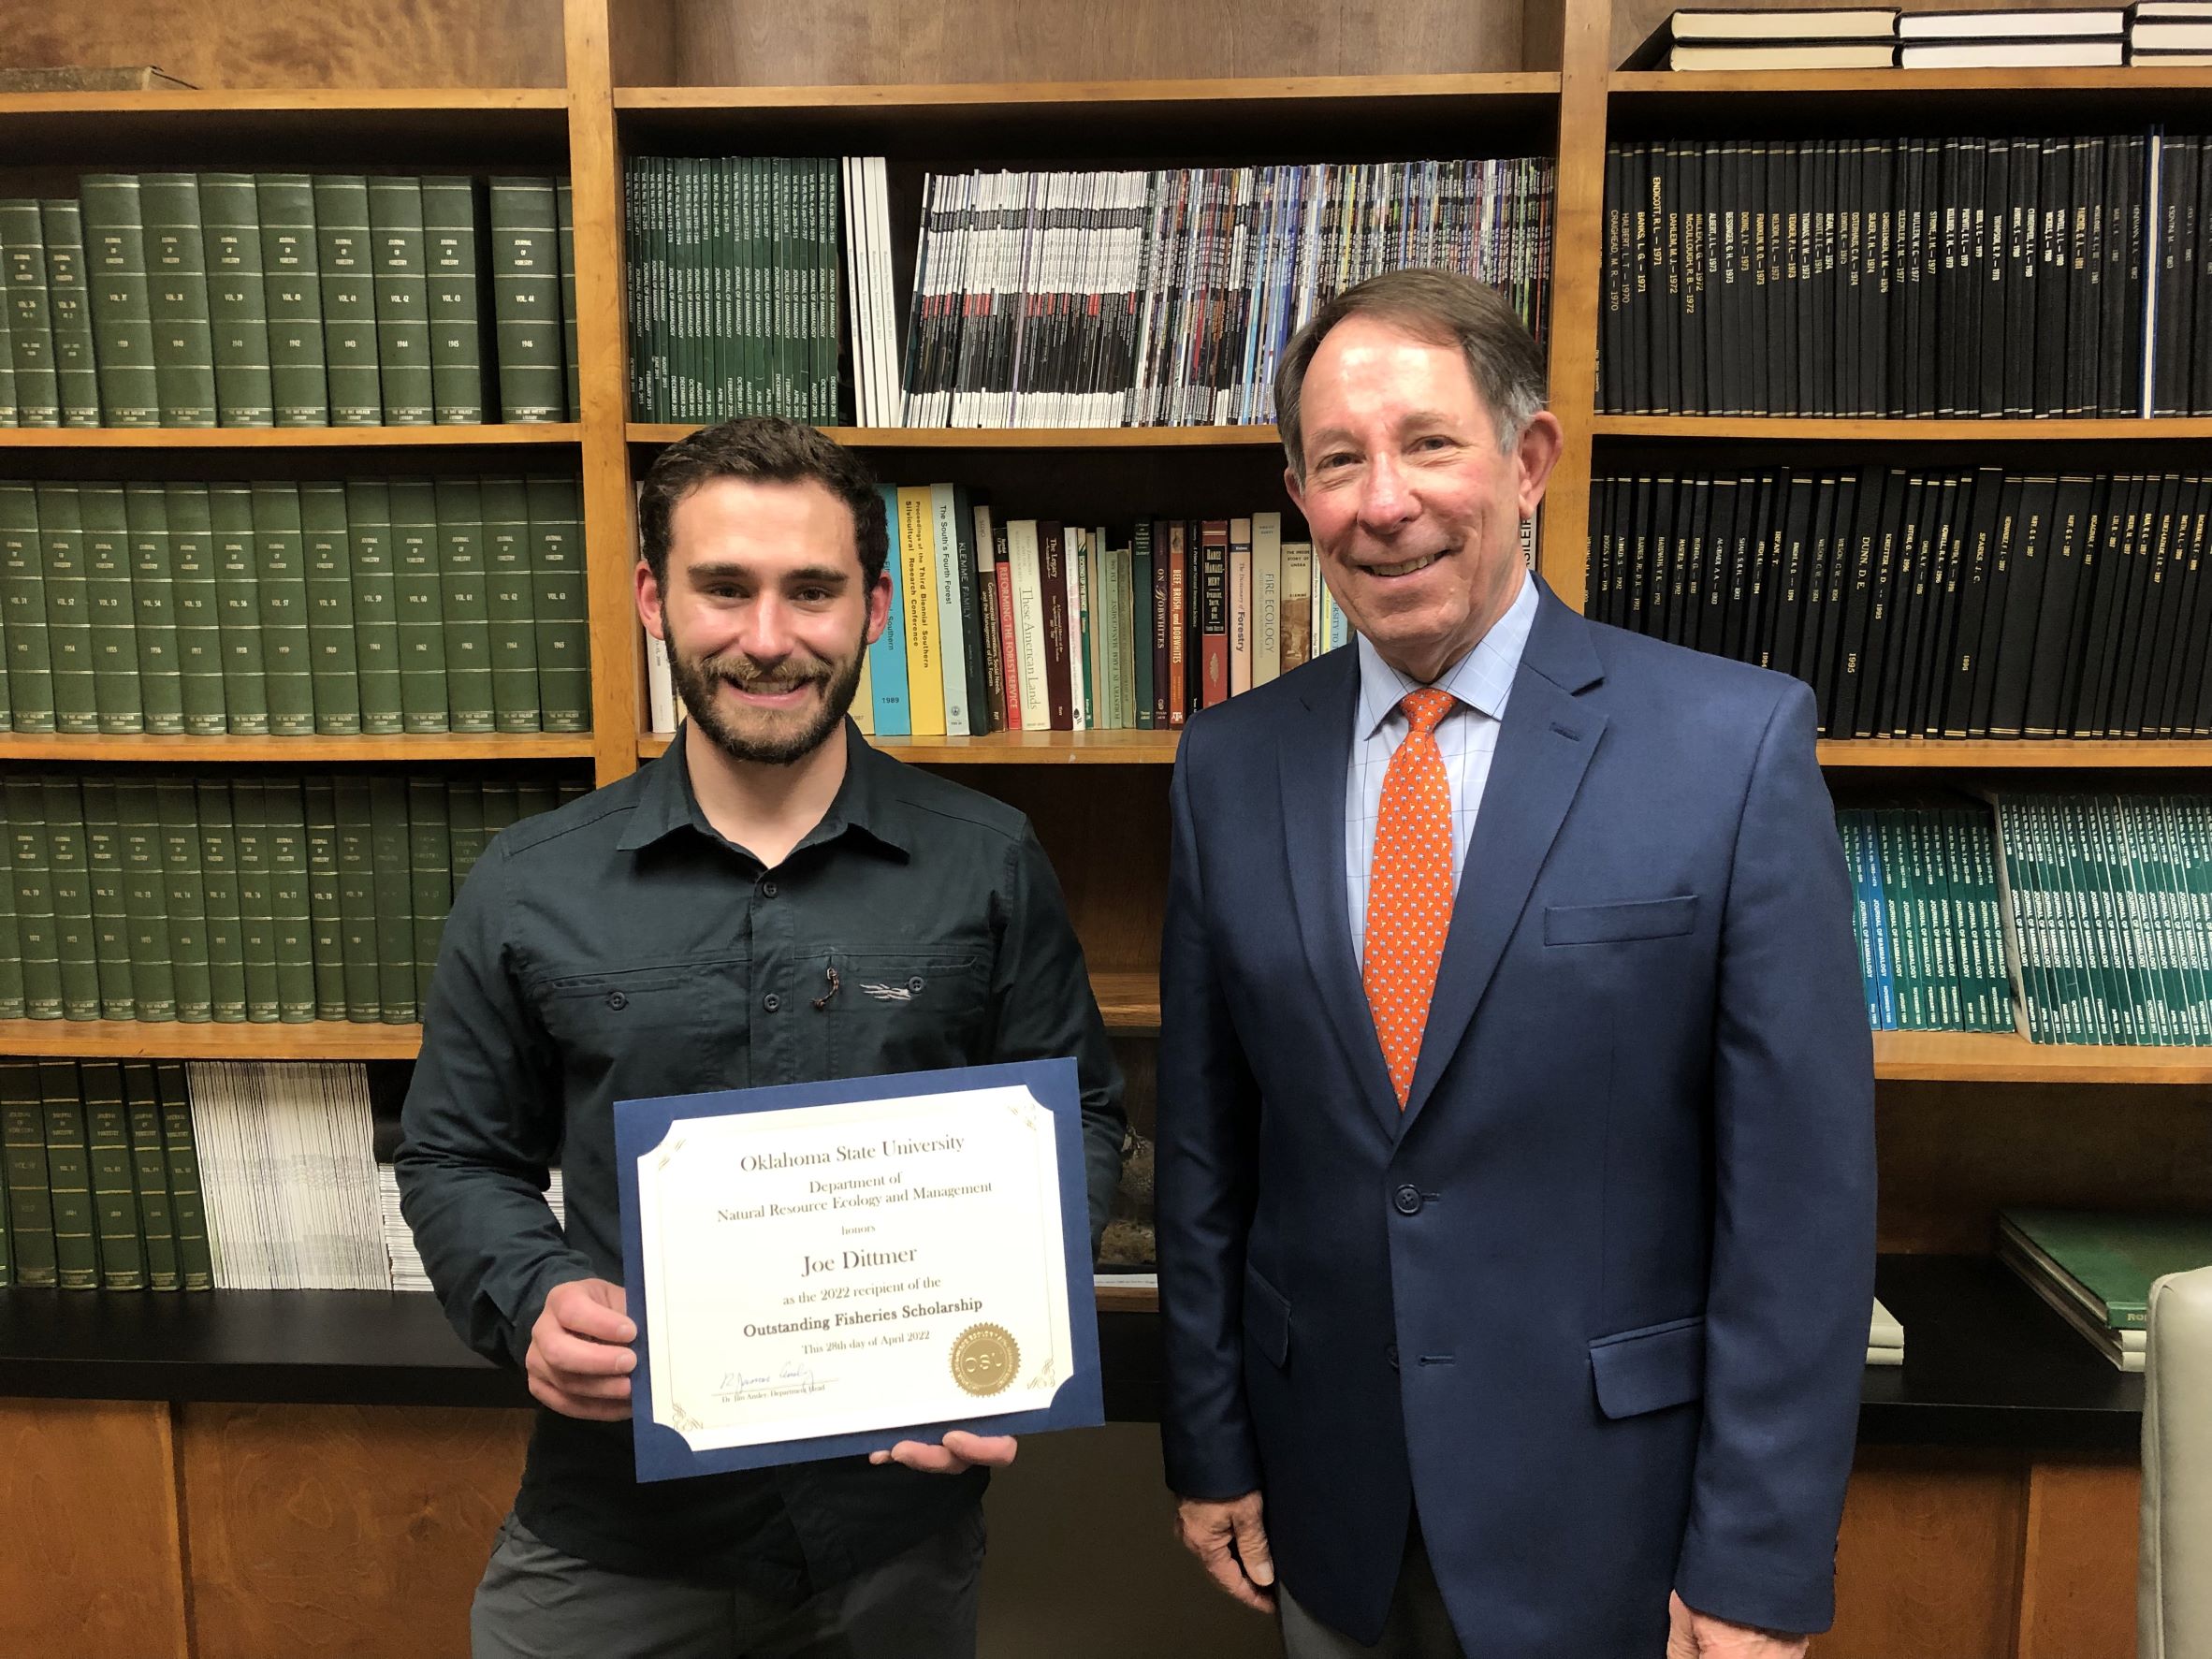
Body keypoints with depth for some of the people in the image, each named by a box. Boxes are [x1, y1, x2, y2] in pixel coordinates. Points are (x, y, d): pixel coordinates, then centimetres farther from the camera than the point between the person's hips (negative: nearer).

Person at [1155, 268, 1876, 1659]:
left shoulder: (1736, 743, -12)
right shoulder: (1231, 766, -3)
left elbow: (1804, 1178, -11)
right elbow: (1206, 1142, 2)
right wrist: (1210, 1446, 5)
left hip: (1610, 1510, -2)